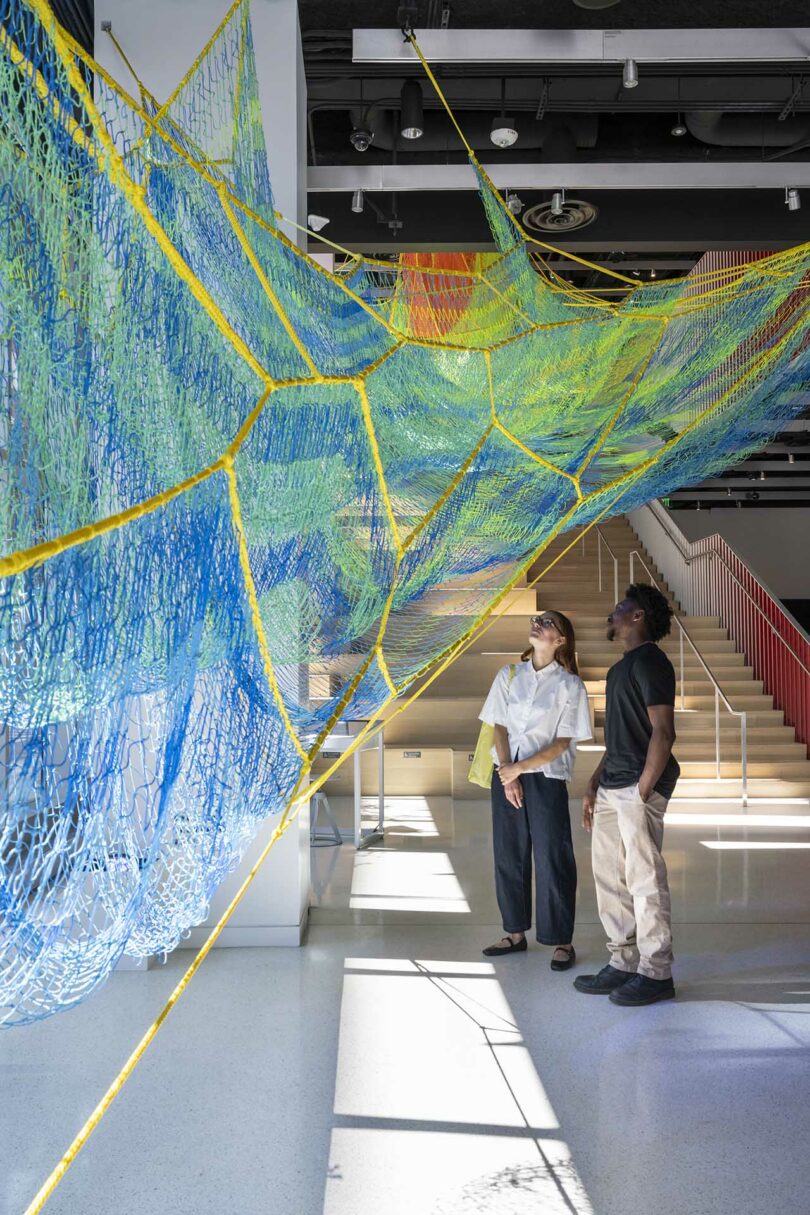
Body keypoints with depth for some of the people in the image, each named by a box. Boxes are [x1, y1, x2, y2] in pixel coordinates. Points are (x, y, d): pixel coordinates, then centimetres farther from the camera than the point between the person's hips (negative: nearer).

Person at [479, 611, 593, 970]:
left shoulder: (569, 684, -4)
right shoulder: (509, 675, 6)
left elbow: (563, 742, -7)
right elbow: (499, 727, 3)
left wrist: (520, 768, -15)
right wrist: (508, 775, -8)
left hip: (547, 778, -4)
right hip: (506, 775, 4)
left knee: (552, 859, -2)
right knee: (508, 855, 9)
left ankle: (562, 941, 9)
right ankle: (515, 933, 22)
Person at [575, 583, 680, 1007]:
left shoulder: (649, 661, -11)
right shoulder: (623, 666, 19)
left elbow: (663, 732, -18)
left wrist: (643, 791, -20)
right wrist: (593, 786, 20)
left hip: (638, 788, -10)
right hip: (613, 787, 10)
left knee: (644, 878, -3)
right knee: (609, 876, 13)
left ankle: (655, 972, 6)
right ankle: (624, 963, 22)